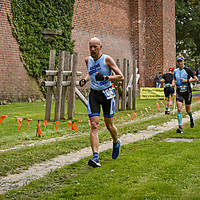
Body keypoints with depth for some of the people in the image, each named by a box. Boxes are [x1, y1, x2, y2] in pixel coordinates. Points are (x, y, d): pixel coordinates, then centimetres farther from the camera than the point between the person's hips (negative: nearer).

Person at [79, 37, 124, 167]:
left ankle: (116, 142, 42)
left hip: (107, 94, -3)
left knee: (109, 125, 8)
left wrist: (105, 77, -25)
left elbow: (121, 77, -11)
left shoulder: (107, 59, -9)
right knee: (94, 125, -11)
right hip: (94, 94, 3)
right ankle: (95, 157, -15)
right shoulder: (88, 60, 6)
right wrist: (85, 80, 6)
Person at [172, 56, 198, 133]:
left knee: (188, 110, 7)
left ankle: (191, 118, 43)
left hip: (187, 92, -3)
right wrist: (173, 83, 1)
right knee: (179, 109, -13)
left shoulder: (188, 70, -8)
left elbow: (196, 79, -8)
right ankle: (180, 127, -13)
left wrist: (186, 80, -18)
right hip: (179, 92, 3)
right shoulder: (175, 71, 6)